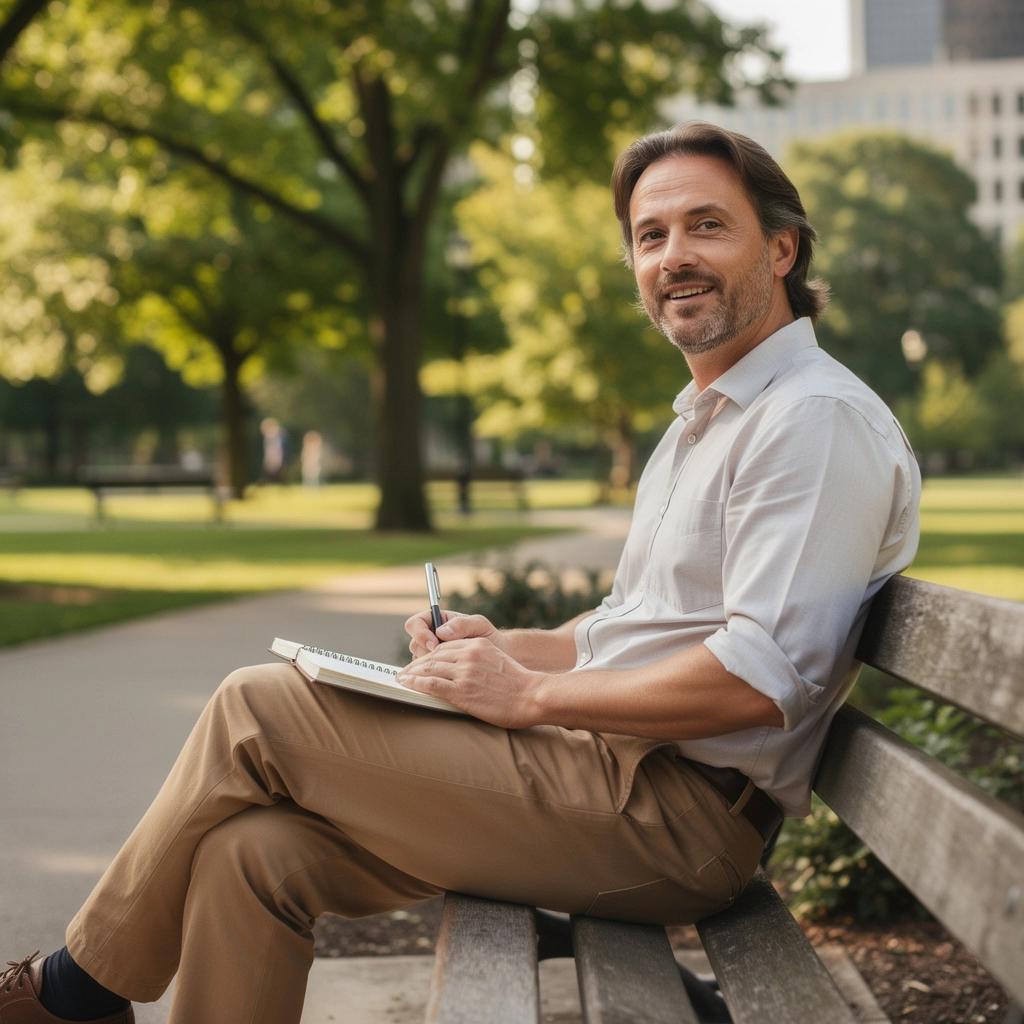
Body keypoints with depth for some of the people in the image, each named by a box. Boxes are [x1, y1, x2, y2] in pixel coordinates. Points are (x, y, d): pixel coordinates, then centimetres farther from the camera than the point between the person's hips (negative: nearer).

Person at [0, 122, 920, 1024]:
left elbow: (759, 677, -22)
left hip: (678, 813, -9)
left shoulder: (820, 419, -11)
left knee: (258, 709, -10)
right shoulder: (701, 423, 22)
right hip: (616, 766, 9)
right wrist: (504, 647, 8)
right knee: (256, 852, -4)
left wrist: (532, 694, -14)